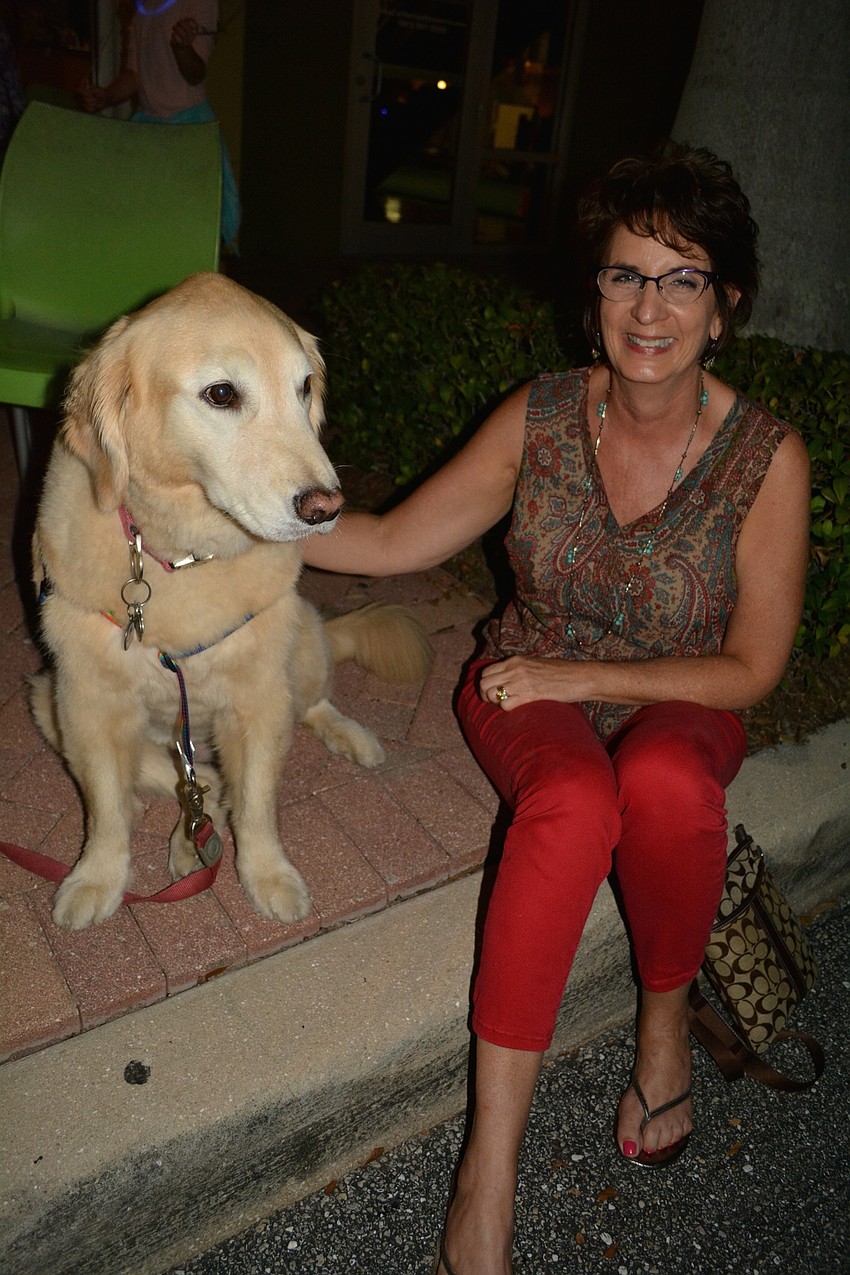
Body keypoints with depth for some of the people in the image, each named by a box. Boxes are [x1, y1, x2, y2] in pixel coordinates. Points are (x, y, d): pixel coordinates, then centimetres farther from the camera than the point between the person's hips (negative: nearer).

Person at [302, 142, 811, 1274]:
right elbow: (395, 542, -3)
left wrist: (585, 674, -17)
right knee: (575, 801, -34)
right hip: (529, 690, 1)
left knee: (665, 782, -36)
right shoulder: (541, 418, -7)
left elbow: (751, 667, -8)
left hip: (677, 706, 0)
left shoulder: (766, 457, -12)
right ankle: (494, 1145, -21)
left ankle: (666, 1014, -4)